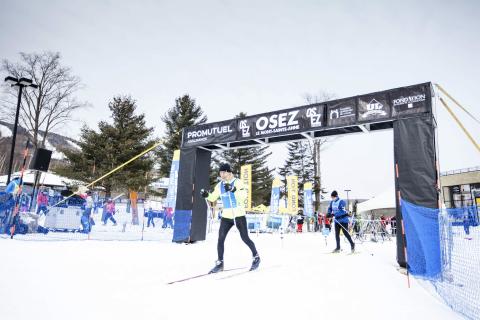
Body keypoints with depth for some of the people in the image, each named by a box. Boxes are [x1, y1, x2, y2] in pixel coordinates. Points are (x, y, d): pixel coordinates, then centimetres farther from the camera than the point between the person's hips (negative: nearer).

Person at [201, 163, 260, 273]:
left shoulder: (237, 182, -10)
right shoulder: (219, 185, 6)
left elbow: (243, 195, -23)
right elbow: (213, 198, 13)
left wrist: (233, 190, -37)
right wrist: (206, 195, -7)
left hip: (239, 216, -4)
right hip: (226, 216, 5)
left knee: (245, 238, 3)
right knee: (220, 239, -2)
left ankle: (256, 257, 24)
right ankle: (220, 263, 12)